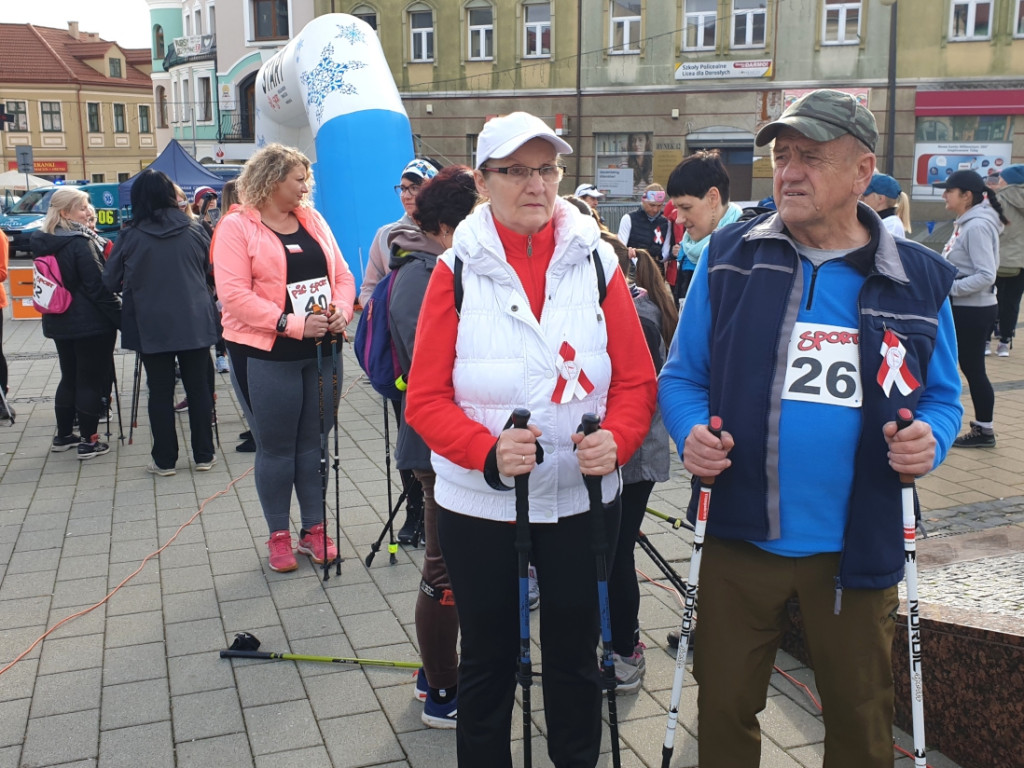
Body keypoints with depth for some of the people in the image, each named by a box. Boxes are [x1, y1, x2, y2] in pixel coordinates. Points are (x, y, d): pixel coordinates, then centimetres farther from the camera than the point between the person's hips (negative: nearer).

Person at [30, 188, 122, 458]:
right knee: (91, 381, 0)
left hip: (61, 323, 8)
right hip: (91, 324, -8)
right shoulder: (80, 242, -18)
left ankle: (63, 436, 27)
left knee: (69, 379, 18)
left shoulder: (44, 243, 7)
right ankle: (88, 441, 5)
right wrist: (121, 318, -15)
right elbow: (99, 286, -20)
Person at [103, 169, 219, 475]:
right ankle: (203, 455, 16)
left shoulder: (130, 236, -8)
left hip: (152, 326, -1)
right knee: (198, 387, 10)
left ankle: (164, 460, 12)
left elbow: (111, 282, -1)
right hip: (195, 322, 2)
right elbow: (210, 268, 12)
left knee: (160, 392, 7)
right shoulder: (194, 229, -2)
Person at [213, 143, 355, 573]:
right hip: (265, 355, -5)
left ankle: (314, 528, 25)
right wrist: (292, 324, -22)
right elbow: (233, 294, -16)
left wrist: (341, 310, -10)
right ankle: (278, 535, 20)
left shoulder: (313, 221, 11)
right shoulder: (236, 227, -6)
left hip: (321, 349, 5)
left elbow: (341, 274, 11)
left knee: (315, 442, 11)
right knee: (275, 447, 5)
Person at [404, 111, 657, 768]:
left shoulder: (596, 263, -1)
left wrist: (616, 439, -21)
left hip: (581, 498, 1)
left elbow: (637, 380, -1)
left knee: (575, 656, 17)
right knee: (489, 659, 15)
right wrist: (487, 451, -25)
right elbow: (425, 398, -8)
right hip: (479, 501, -1)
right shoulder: (458, 270, -5)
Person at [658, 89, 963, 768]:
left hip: (857, 550, 1)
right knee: (724, 709, 15)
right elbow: (682, 374, 2)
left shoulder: (919, 280, -1)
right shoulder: (730, 258, -2)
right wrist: (691, 432, -18)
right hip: (739, 538, 0)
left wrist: (930, 439, -14)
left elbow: (942, 396, 8)